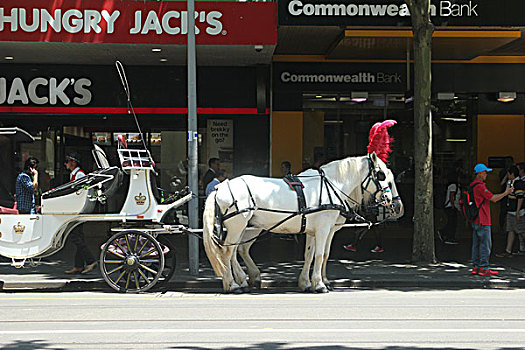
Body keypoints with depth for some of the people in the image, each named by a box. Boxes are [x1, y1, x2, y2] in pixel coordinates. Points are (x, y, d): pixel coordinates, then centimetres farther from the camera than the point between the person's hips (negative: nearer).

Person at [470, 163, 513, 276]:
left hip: (475, 220, 10)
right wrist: (506, 193, -3)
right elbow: (493, 199, -15)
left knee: (476, 244, 11)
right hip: (482, 221, -10)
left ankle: (475, 267, 13)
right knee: (485, 244, -5)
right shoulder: (480, 186, -17)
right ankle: (484, 268, -4)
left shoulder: (472, 185, 13)